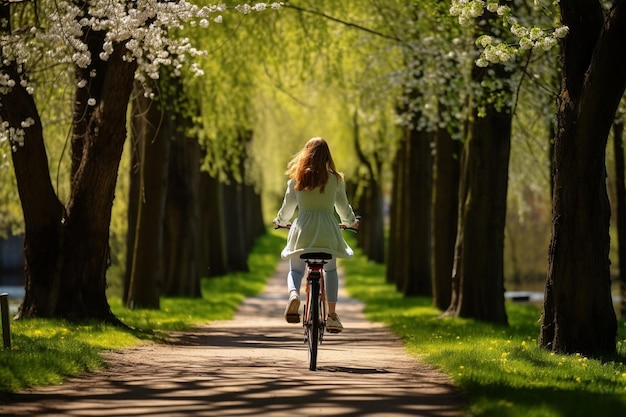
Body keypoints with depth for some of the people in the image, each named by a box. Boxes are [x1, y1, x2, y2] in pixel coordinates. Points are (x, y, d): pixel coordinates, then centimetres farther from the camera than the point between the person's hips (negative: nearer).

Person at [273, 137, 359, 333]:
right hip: (328, 230, 0)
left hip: (302, 230, 0)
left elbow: (287, 207, 12)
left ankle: (294, 294, -20)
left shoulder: (296, 179, 2)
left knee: (295, 270, 15)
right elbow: (343, 207, 14)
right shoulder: (335, 179, 2)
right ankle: (332, 314, 7)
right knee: (330, 270, 20)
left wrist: (280, 222, 34)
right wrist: (351, 222, 35)